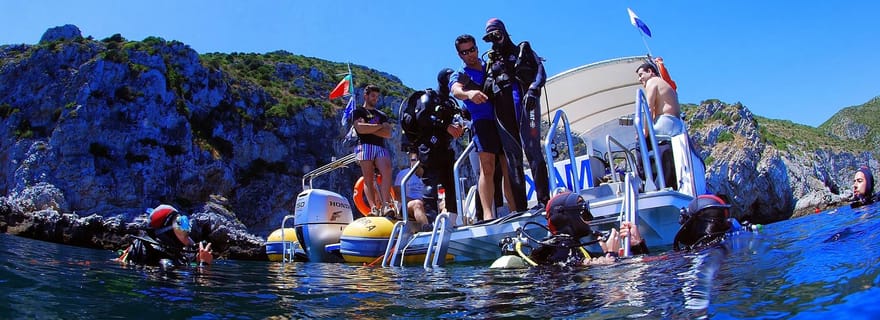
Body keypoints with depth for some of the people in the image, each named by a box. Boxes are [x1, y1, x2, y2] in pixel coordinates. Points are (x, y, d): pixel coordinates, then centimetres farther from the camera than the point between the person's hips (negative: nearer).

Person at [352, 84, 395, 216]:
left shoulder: (382, 115, 26)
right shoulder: (358, 111, 16)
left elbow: (388, 133, 9)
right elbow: (360, 128, -5)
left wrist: (369, 129, -1)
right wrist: (379, 126, 4)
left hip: (380, 147, 2)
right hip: (365, 146, -2)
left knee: (387, 171, -23)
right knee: (368, 178, -12)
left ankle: (385, 205, -31)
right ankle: (373, 208, -20)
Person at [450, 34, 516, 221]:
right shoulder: (459, 76, 8)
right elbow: (456, 90, -16)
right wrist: (469, 94, -39)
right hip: (483, 120, -4)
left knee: (509, 169, 5)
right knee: (487, 167, -18)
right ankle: (488, 214, -24)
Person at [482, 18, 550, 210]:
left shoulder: (523, 50, 17)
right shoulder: (491, 61, 25)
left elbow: (540, 70, 3)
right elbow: (486, 89, 18)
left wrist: (533, 90, -15)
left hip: (525, 102, -3)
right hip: (503, 111, 3)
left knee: (532, 149, -12)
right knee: (513, 157, 0)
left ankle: (543, 199, -11)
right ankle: (519, 207, 1)